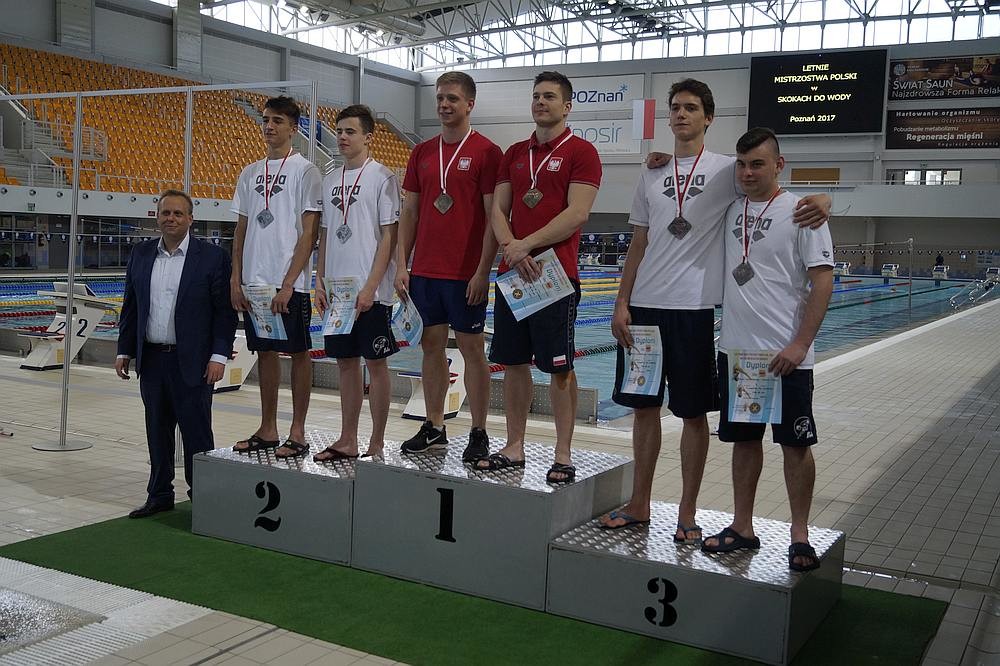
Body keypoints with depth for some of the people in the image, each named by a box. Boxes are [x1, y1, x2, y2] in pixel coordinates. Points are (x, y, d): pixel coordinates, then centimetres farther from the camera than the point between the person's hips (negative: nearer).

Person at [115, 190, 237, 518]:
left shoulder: (213, 256, -6)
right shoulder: (141, 254, 9)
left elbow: (226, 310, -6)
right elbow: (130, 307, 14)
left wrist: (219, 356, -12)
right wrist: (124, 350, 10)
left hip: (192, 362, -5)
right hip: (151, 359, 5)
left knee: (196, 432, 2)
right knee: (157, 431, 13)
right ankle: (160, 495, 24)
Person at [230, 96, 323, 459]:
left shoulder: (305, 170, -4)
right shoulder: (250, 173, 14)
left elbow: (309, 232, -9)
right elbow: (241, 229, 16)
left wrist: (288, 283, -15)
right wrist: (236, 279, 7)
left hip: (289, 283, -6)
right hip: (254, 280, 6)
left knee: (298, 352, 1)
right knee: (265, 351, 11)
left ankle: (297, 433, 9)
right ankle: (267, 429, 20)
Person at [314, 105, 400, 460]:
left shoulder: (382, 177, -6)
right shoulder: (330, 180, 13)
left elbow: (389, 236, -10)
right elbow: (325, 234, 18)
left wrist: (370, 288, -15)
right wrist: (319, 281, 9)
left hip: (370, 293, -6)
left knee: (375, 363, 1)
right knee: (346, 362, 11)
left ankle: (376, 444, 10)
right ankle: (347, 440, 20)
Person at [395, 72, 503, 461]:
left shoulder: (486, 152, -5)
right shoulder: (422, 153, 11)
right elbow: (409, 213, 13)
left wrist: (483, 271, -14)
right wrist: (401, 265, 5)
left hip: (466, 272, -5)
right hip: (424, 270, 5)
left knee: (472, 348, 2)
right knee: (432, 345, 11)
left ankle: (479, 434, 11)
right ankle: (433, 429, 21)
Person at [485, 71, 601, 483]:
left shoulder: (581, 152, -3)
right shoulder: (515, 154, 15)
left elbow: (577, 214, -13)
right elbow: (498, 210, 10)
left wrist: (528, 245, -16)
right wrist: (510, 247, -10)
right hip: (512, 272, 6)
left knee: (559, 367, -1)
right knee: (513, 362, 9)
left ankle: (563, 455, 8)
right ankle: (514, 448, 20)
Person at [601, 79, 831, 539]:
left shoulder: (726, 170, 1)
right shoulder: (651, 175, 12)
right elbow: (638, 245, 13)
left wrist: (819, 200, -26)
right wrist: (621, 303, 5)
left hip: (694, 308, -4)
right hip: (644, 306, 4)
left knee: (693, 412, 4)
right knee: (644, 405, 10)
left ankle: (687, 513, 15)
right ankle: (639, 504, 23)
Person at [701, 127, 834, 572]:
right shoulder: (729, 210, 8)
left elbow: (823, 281, -10)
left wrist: (800, 345, -17)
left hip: (785, 355, -5)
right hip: (735, 348, 5)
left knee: (795, 444, 3)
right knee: (744, 439, 13)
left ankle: (800, 535, 15)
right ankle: (742, 527, 24)